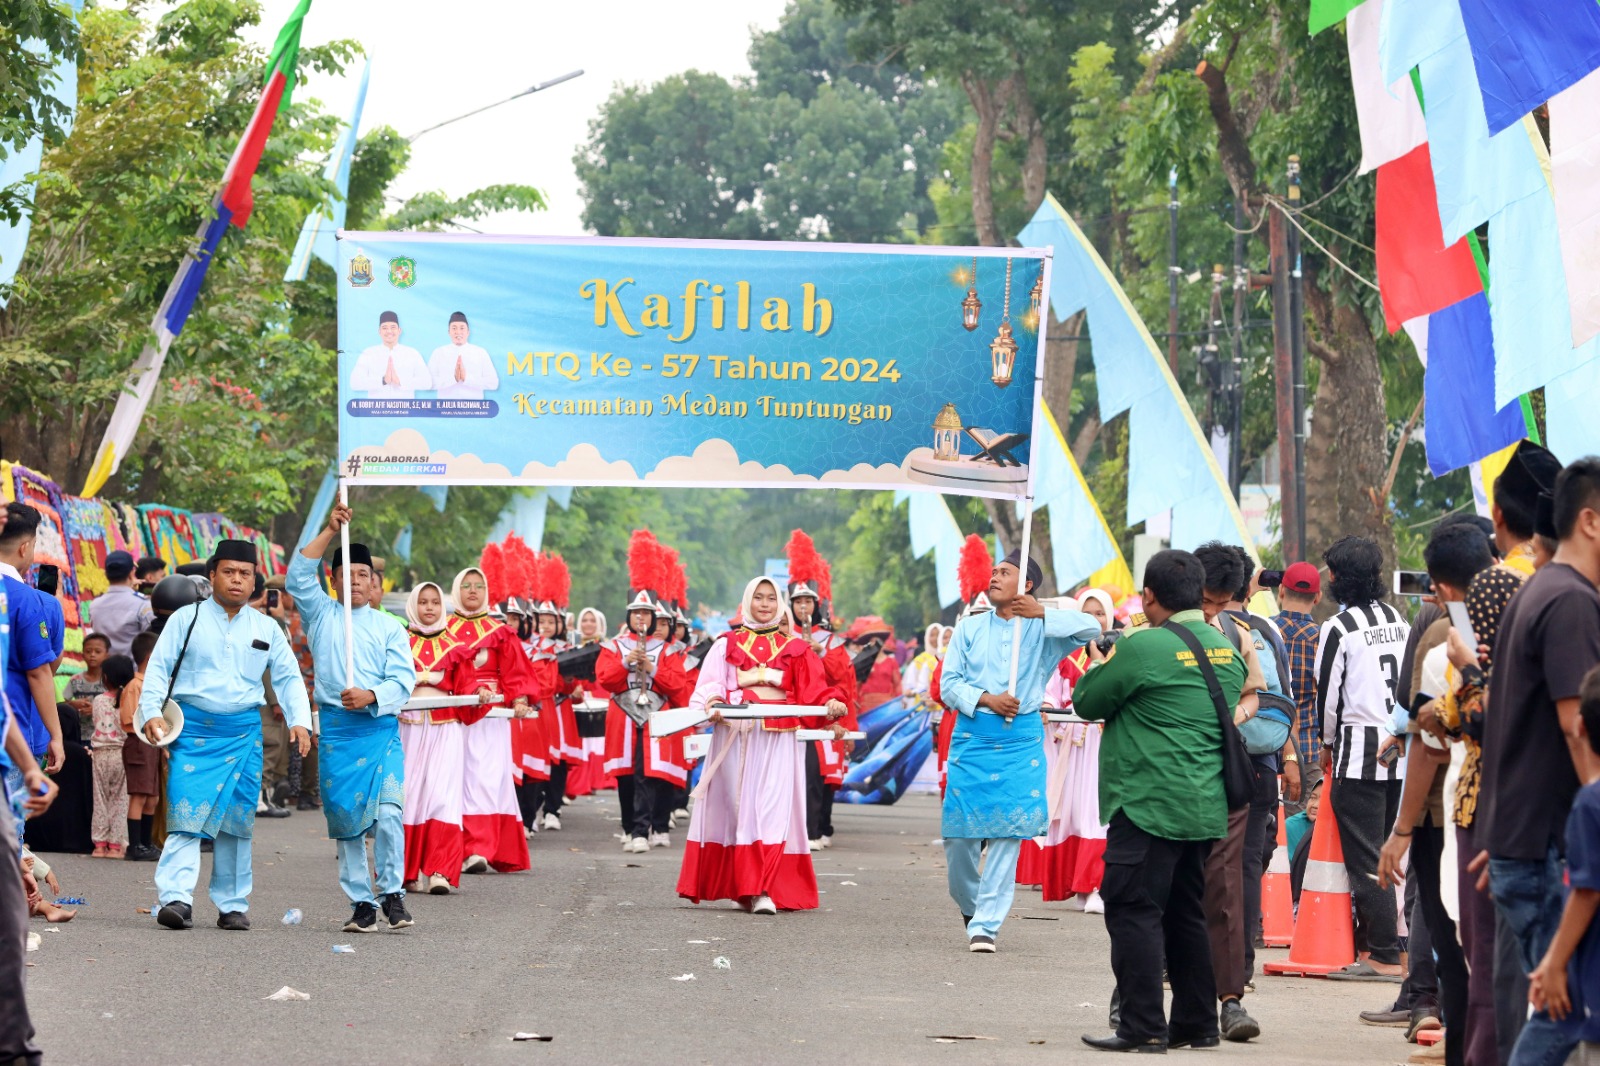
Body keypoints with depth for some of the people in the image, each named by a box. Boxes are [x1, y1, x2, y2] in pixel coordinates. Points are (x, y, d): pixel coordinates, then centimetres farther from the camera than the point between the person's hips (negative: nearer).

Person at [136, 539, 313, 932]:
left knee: (237, 820, 5)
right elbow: (158, 668, 3)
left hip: (244, 733, 3)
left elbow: (288, 677, 13)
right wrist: (151, 712, -11)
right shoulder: (186, 619, 5)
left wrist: (300, 720, -1)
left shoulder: (266, 628, 12)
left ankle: (232, 904, 12)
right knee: (187, 814, -13)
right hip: (193, 729, -3)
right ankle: (176, 897, -20)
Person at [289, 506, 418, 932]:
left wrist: (370, 697, -17)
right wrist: (329, 532, -7)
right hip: (336, 728, 1)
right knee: (345, 818, 1)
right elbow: (298, 578, -3)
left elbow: (403, 680, 2)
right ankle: (361, 903, 6)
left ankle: (392, 893, -5)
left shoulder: (389, 626, 9)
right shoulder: (322, 616, 12)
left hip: (381, 728, -1)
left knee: (388, 812, -15)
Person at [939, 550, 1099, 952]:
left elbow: (1091, 628, -11)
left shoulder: (1041, 630, 4)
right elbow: (949, 683, 4)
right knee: (959, 831, 1)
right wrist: (986, 699, -13)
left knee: (1008, 832, -6)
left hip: (1021, 739, -1)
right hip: (972, 735, 1)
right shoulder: (969, 628, 9)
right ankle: (969, 903, 27)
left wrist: (1042, 613, -20)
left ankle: (986, 923, -2)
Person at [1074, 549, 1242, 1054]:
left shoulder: (1145, 647, -14)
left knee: (1134, 910, -4)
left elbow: (1089, 703, -5)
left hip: (1150, 804, -8)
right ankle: (1197, 1023, 18)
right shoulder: (1226, 650, 10)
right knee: (1186, 913, 15)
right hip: (1206, 808, 8)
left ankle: (1142, 1026, -7)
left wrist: (1097, 666, 17)